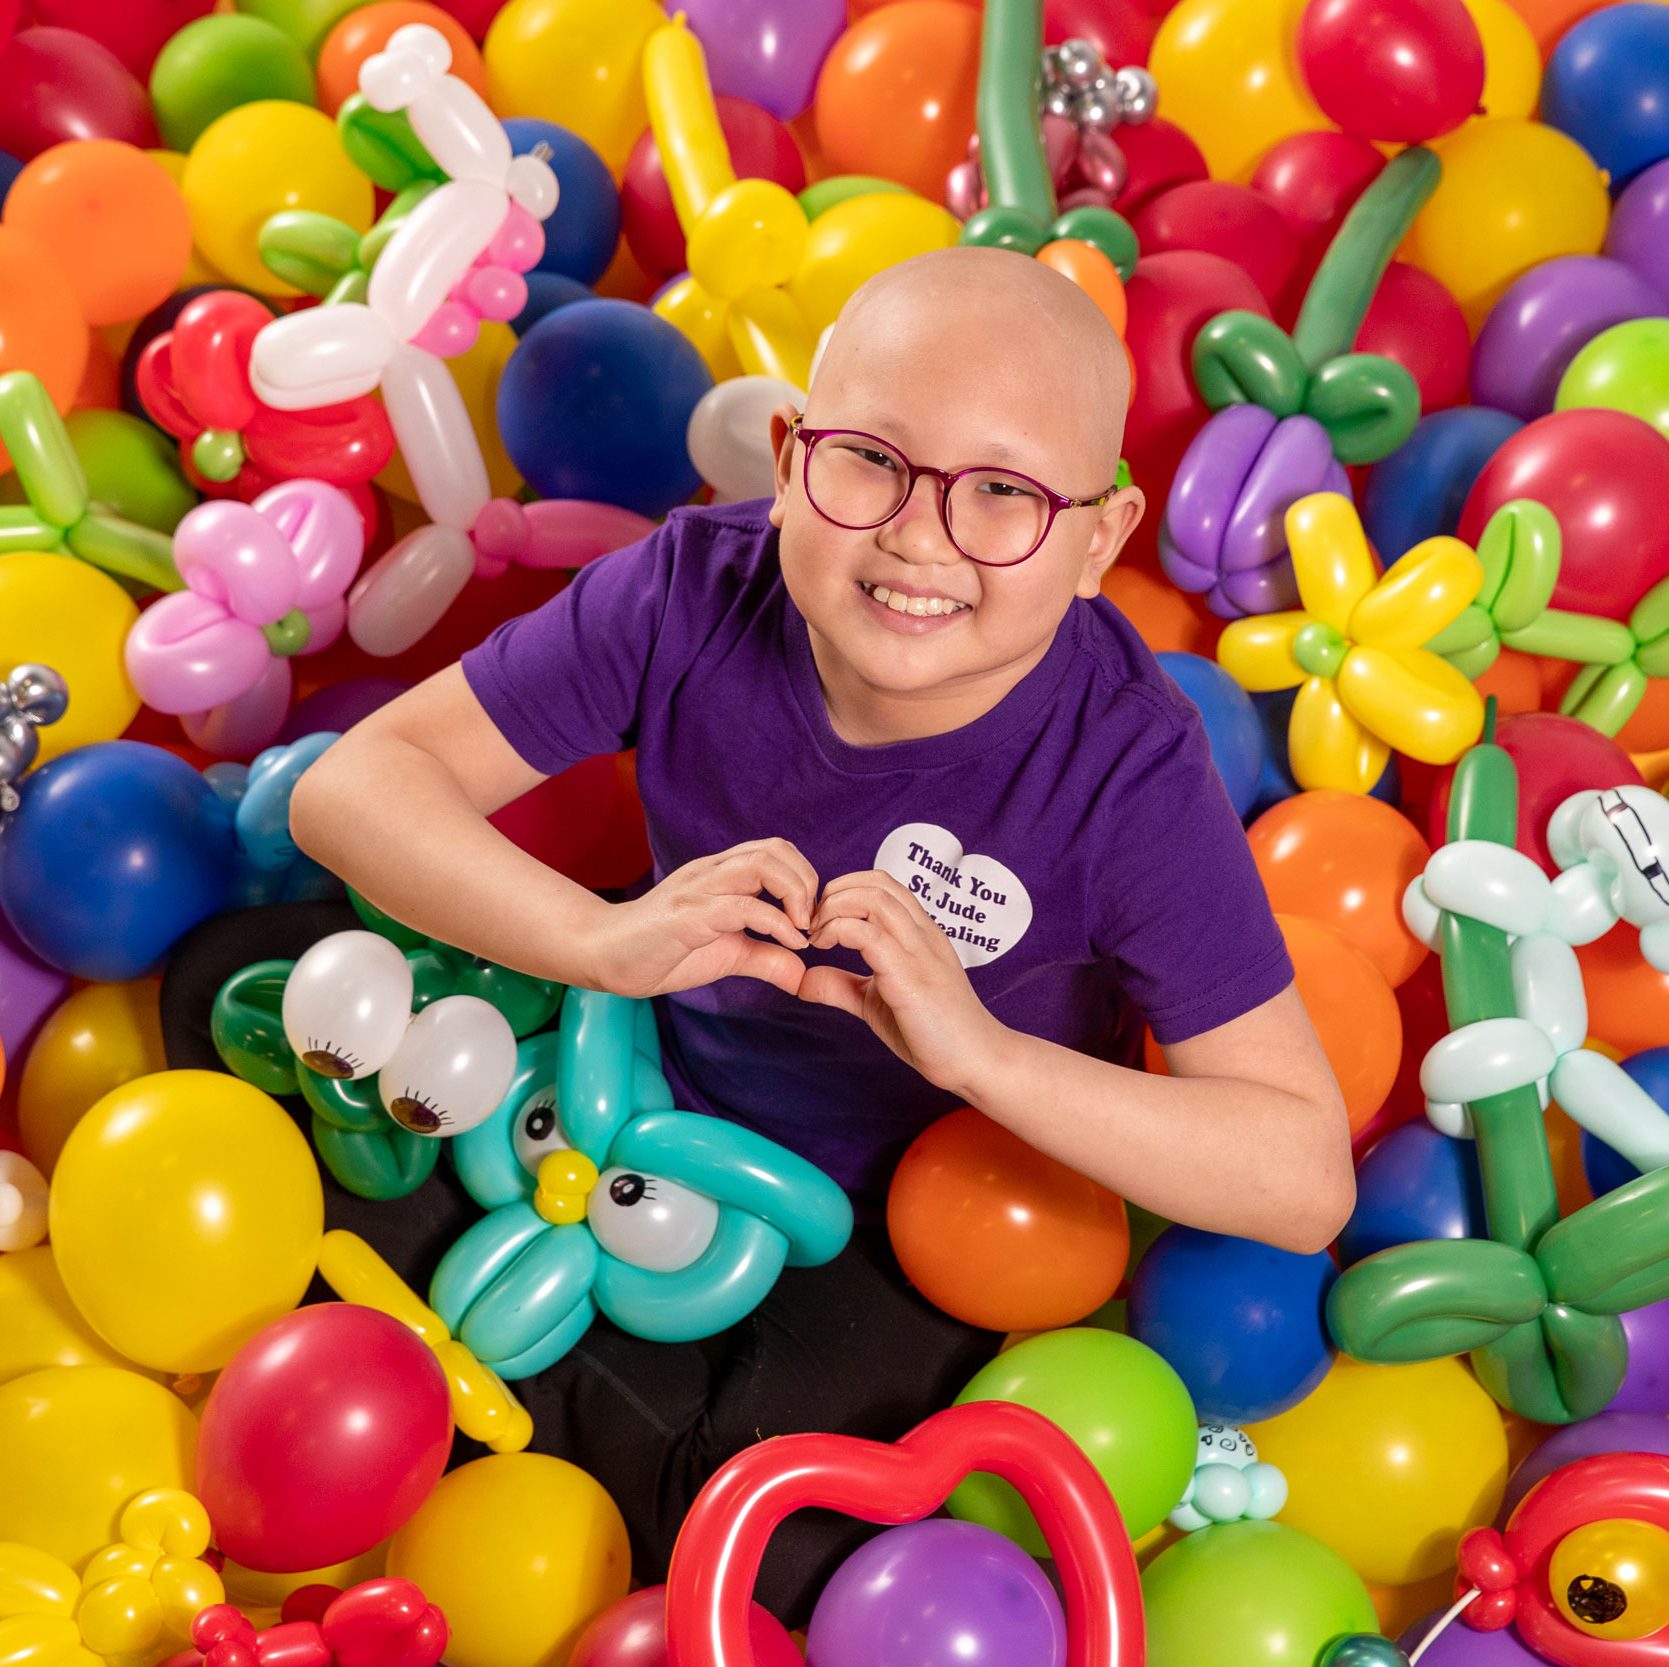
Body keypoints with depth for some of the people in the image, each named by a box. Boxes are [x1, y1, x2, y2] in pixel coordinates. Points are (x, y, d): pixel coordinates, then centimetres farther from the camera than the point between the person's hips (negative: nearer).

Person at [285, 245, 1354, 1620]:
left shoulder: (1128, 772, -28)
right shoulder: (697, 592, -22)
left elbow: (1306, 1179, -26)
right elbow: (354, 781, -20)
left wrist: (982, 1053, -40)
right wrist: (607, 939, -37)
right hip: (658, 1085, 3)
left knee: (750, 1552, -21)